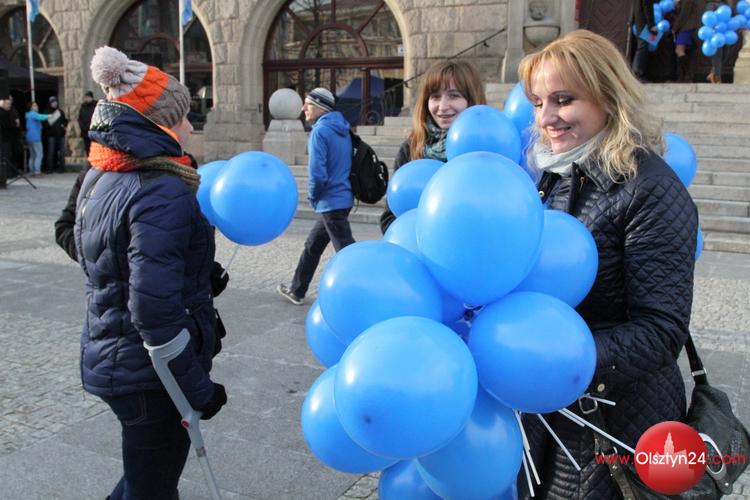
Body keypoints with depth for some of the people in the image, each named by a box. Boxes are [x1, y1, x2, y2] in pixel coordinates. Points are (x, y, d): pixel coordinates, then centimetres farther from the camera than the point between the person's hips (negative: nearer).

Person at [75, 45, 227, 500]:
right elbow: (154, 308, -28)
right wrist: (199, 389, -21)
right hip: (149, 374, -8)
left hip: (110, 357, 9)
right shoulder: (161, 192, -24)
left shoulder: (102, 177, 5)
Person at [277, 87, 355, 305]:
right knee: (312, 246, 21)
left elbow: (317, 173, -23)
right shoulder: (342, 130, 10)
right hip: (343, 197, 10)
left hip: (331, 202, -10)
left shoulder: (320, 132, -16)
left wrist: (313, 197, -4)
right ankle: (297, 290, 34)